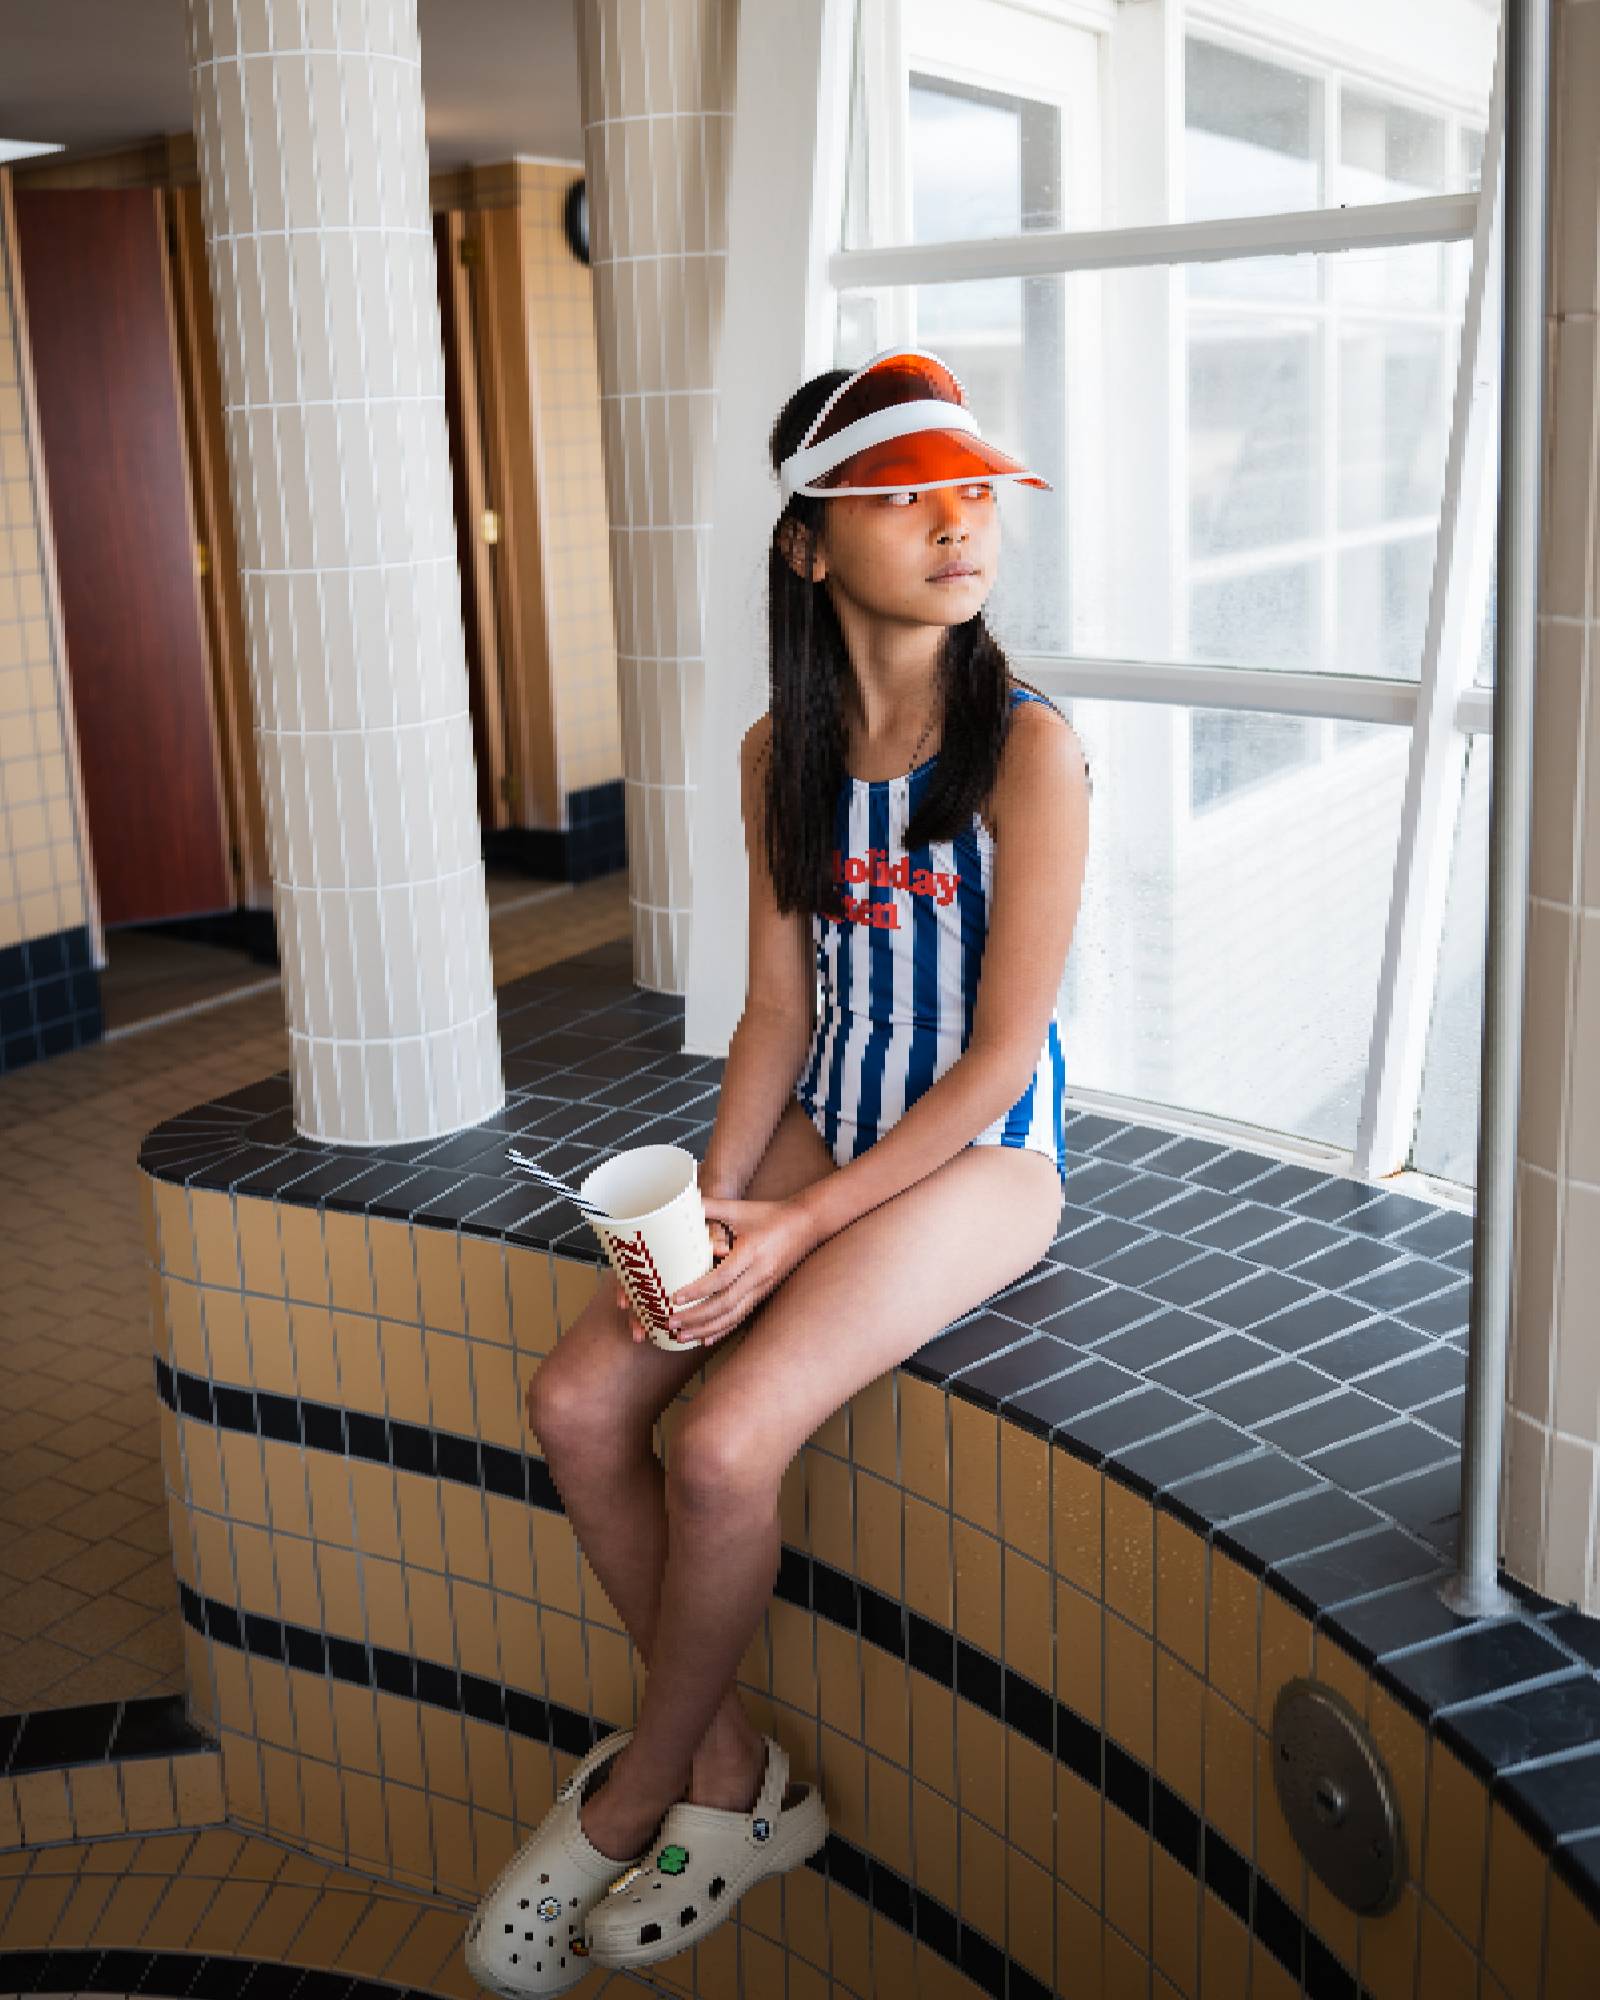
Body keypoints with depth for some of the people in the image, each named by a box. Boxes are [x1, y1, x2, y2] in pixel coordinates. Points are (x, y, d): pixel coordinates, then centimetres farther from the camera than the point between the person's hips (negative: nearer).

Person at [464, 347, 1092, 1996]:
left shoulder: (1025, 746, -14)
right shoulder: (782, 751, 3)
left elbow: (1001, 1052, -15)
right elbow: (779, 1011, 6)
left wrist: (800, 1227, -18)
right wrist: (712, 1198, -10)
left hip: (980, 1154, -6)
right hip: (824, 1130, 6)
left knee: (723, 1447, -23)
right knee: (577, 1401, -10)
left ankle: (635, 1794, 7)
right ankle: (732, 1775, 8)